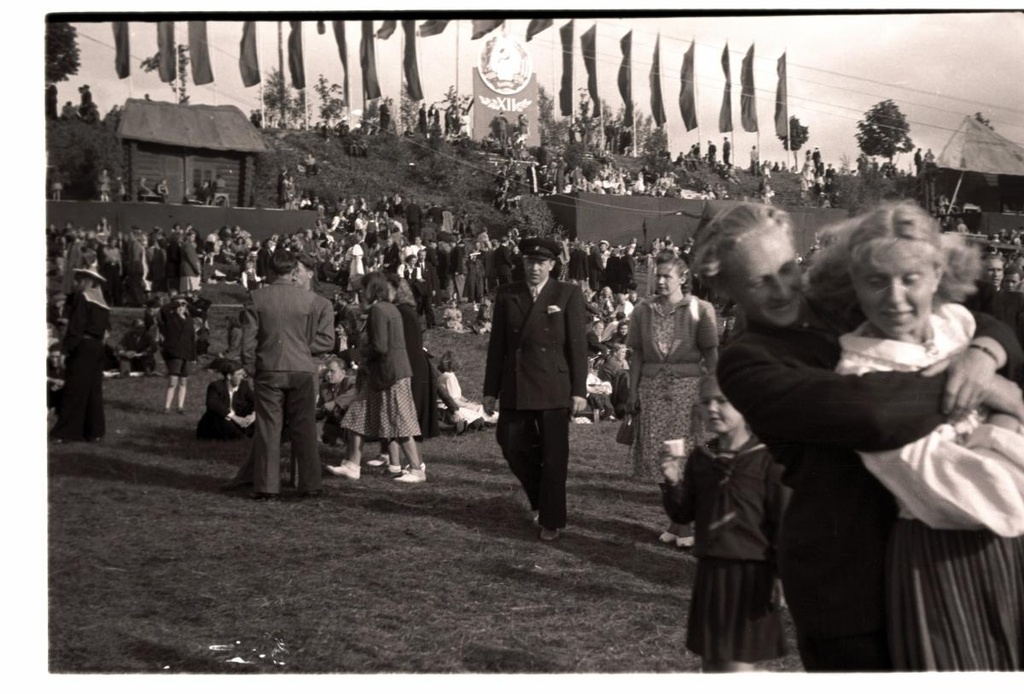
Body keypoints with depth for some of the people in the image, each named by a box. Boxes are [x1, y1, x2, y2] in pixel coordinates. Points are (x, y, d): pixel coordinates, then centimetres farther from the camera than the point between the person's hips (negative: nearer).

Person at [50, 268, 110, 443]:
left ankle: (66, 432, -5)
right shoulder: (102, 304, 14)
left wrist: (67, 347, -13)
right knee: (94, 391, 9)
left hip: (82, 348, -7)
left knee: (74, 390, -6)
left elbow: (76, 325, -15)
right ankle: (94, 431, 9)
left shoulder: (82, 297, -8)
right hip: (97, 349, 7)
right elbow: (106, 329, 12)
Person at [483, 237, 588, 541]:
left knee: (554, 456, 2)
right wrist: (491, 390, 5)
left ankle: (551, 521, 16)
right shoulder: (507, 295, 7)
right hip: (515, 387, 3)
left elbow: (577, 344, -3)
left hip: (554, 388, -3)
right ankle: (541, 500, 30)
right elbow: (497, 345, 8)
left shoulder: (568, 294, 0)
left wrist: (579, 391, -8)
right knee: (513, 447, 4)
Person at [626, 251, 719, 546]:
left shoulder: (700, 309, -1)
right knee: (658, 455, 5)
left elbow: (711, 355, -2)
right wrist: (632, 392, 2)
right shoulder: (644, 310, 8)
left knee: (685, 457, -4)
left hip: (688, 387, -3)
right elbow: (636, 354, 8)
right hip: (653, 389, 3)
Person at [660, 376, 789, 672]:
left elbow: (782, 520, -10)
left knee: (738, 664, -4)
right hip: (710, 570, 6)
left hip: (750, 572, -5)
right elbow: (682, 515, 8)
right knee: (711, 663, 14)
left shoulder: (767, 458, -11)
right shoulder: (700, 458, 5)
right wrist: (673, 482, -10)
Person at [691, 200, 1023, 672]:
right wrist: (960, 389, -16)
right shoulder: (745, 363, -11)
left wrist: (984, 352, -14)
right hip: (843, 568, -6)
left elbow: (980, 327, 8)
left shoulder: (849, 311, 7)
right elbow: (865, 410, -26)